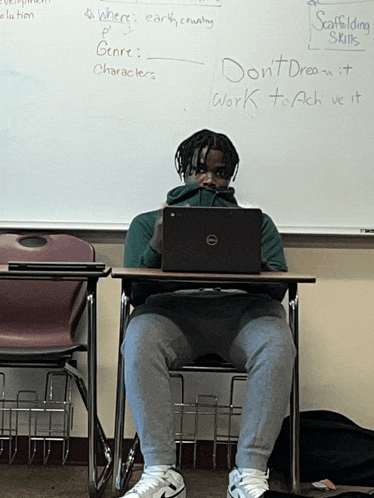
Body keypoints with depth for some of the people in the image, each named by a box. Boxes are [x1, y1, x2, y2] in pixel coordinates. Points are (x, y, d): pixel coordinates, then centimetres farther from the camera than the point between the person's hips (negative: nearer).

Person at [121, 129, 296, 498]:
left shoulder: (258, 222, 25)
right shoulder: (147, 223, 24)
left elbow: (277, 288, 10)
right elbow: (136, 293, 10)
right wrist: (156, 249, -9)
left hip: (241, 308, 1)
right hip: (173, 308, 0)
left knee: (277, 343, -34)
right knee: (139, 340, -35)